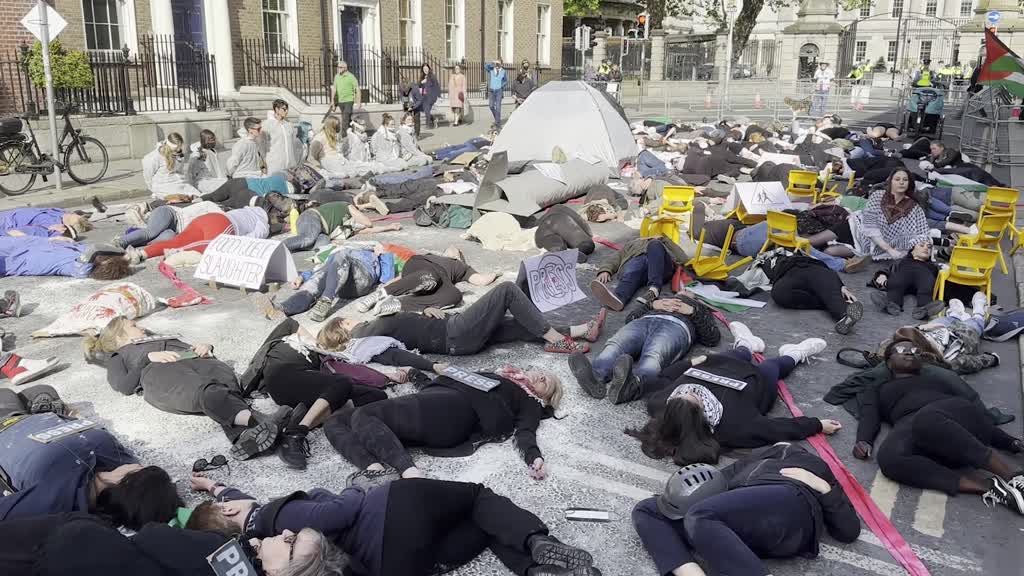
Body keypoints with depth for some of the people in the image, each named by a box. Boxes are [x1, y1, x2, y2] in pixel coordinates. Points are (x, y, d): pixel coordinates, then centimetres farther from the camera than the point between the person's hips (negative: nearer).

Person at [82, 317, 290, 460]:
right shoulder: (118, 357, 35)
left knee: (226, 377, -35)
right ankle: (257, 421, -66)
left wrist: (206, 348, 10)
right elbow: (124, 385, 12)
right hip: (159, 373, -4)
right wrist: (150, 357, 0)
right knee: (205, 391, -39)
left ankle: (244, 434, -64)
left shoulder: (166, 339, 48)